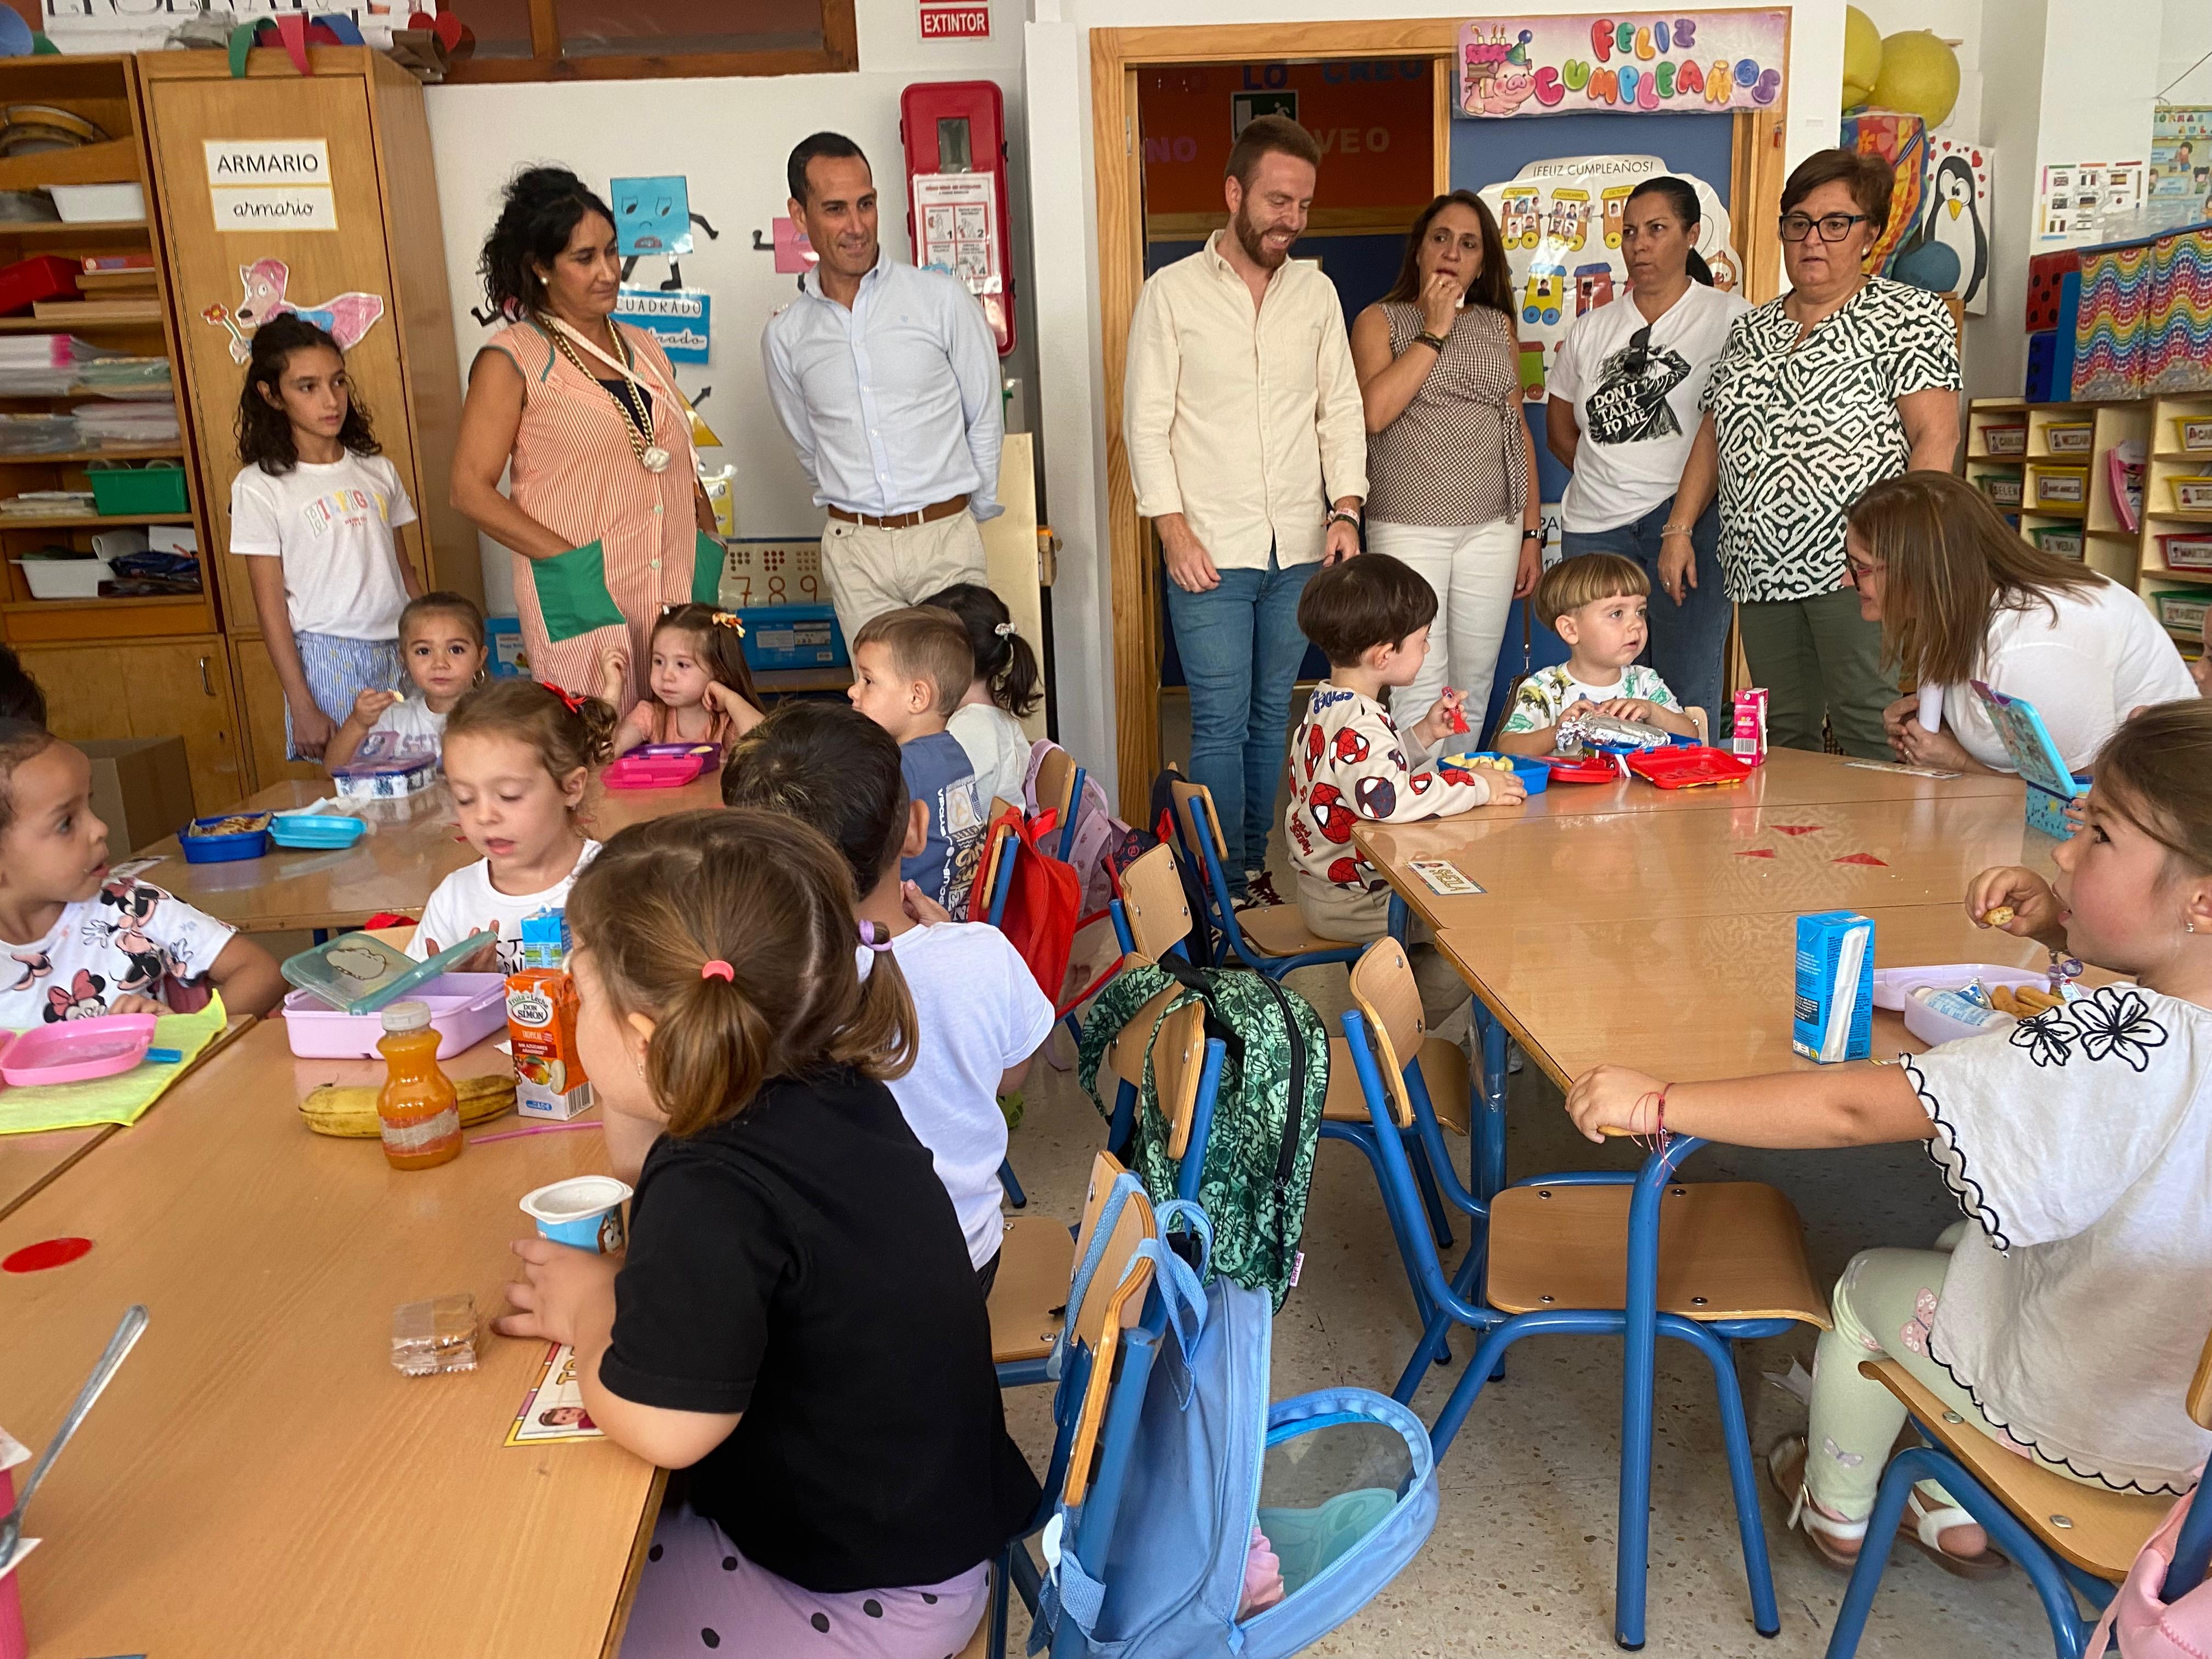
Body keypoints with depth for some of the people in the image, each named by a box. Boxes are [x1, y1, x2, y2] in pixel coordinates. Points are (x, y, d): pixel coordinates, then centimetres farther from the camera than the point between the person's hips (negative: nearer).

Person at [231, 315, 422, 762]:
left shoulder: (376, 469, 8)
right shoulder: (259, 487, -4)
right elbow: (270, 608, -5)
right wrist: (301, 707, -9)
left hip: (399, 654, 4)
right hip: (327, 660, -4)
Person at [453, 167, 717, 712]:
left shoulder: (643, 349, 18)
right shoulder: (512, 359, 0)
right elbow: (471, 489, -5)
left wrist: (708, 546, 7)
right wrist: (568, 561, -14)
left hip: (677, 593, 5)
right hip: (584, 605, -5)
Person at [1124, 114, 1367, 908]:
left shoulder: (1316, 291, 10)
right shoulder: (1172, 293, -1)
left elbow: (1342, 409, 12)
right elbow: (1147, 422, -3)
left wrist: (1345, 510, -1)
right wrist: (1175, 530, -10)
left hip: (1300, 549, 4)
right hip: (1210, 550, -4)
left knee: (1273, 715, 11)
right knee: (1220, 722, -4)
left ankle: (1256, 866, 23)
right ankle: (1225, 889, 5)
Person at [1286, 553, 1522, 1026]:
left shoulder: (1328, 702, 8)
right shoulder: (1356, 724, -26)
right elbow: (1386, 797, -43)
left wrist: (1423, 734, 9)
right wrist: (1476, 787, -32)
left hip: (1328, 882, 10)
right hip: (1350, 903, -10)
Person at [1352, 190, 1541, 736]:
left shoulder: (1499, 327, 15)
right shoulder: (1380, 321, 3)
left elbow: (1519, 429, 16)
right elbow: (1376, 411, -15)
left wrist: (1531, 532, 12)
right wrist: (1434, 330, -10)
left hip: (1493, 529, 4)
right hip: (1408, 528, -4)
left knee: (1474, 685, 7)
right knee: (1419, 690, -10)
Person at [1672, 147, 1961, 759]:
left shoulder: (1909, 314, 2)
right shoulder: (1750, 329, 19)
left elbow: (1936, 437, -7)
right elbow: (1713, 435, 21)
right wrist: (1680, 528, 11)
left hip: (1855, 569, -5)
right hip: (1762, 567, 6)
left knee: (1875, 741, -9)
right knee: (1783, 741, 7)